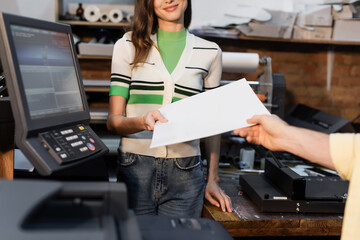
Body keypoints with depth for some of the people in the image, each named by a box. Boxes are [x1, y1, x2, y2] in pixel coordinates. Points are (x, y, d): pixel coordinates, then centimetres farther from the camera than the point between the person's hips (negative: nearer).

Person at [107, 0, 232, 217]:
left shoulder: (210, 52, 7)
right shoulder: (128, 46, 3)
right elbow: (113, 121, -2)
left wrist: (213, 179, 8)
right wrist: (142, 122, -23)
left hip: (185, 174, 1)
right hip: (134, 169, 0)